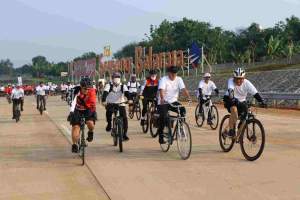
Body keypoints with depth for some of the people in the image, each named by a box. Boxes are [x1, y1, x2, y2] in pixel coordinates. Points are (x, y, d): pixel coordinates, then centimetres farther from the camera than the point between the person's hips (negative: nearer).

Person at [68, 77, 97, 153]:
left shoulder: (92, 91, -21)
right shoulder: (77, 91, -25)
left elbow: (93, 103, -18)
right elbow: (73, 102, -36)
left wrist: (94, 111, -28)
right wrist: (71, 112, -47)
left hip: (88, 110, 0)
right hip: (78, 110, 0)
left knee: (90, 122, -25)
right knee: (75, 126, -11)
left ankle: (90, 132, 9)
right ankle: (74, 145, 0)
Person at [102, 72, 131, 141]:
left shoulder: (123, 86, -2)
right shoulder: (109, 85, -5)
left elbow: (127, 93, -19)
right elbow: (105, 93, -21)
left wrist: (129, 99, -41)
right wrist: (103, 101, -40)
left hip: (120, 104, 1)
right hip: (110, 104, -1)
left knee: (124, 118, -16)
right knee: (109, 111, -34)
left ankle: (125, 134, -6)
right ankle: (109, 124, -7)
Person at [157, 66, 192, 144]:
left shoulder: (179, 79, 0)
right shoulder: (164, 80, -11)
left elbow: (184, 89, -13)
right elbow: (161, 90, -27)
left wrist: (189, 97, -32)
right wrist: (162, 99, -47)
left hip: (173, 102, 3)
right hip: (163, 103, -3)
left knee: (183, 110, -23)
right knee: (163, 117, -22)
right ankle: (161, 137, -6)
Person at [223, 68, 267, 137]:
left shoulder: (247, 83, -18)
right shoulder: (231, 81, -23)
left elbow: (255, 93, -23)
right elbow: (230, 90, -42)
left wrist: (262, 101, -37)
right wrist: (232, 98, -61)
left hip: (241, 101, 3)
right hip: (230, 100, -3)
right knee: (234, 109, -33)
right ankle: (231, 130, -24)